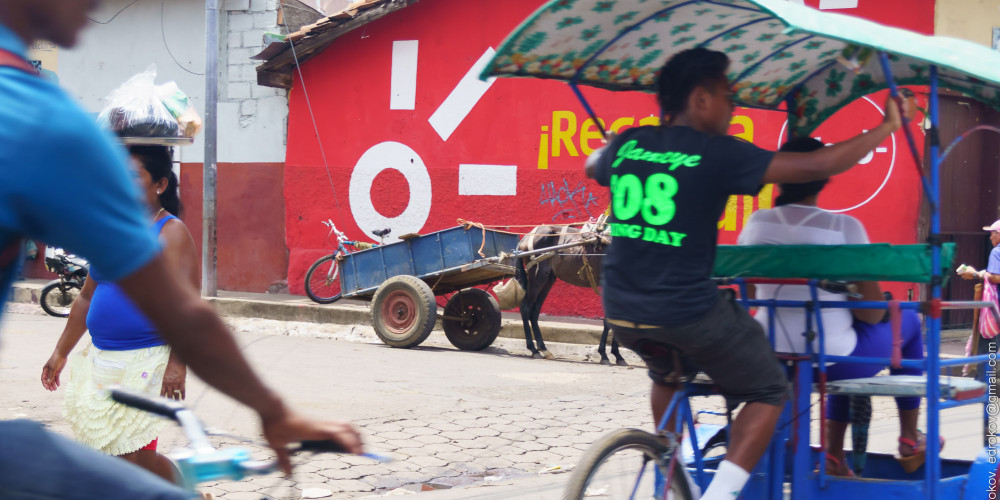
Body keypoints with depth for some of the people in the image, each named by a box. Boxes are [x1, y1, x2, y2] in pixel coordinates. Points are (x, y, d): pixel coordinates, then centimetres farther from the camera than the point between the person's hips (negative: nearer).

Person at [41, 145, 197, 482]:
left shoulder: (171, 232, -9)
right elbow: (87, 297, 20)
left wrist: (177, 363, -25)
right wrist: (61, 352, 21)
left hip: (145, 361, -8)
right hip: (100, 359, 8)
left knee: (133, 456, -10)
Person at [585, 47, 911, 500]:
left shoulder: (628, 145, 5)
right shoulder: (718, 154, -10)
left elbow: (593, 165, 31)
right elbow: (818, 165, -11)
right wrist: (887, 127, 0)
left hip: (621, 311, 6)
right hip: (689, 311, -6)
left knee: (667, 376, 37)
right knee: (768, 392, 13)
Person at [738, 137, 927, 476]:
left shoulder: (757, 222, -2)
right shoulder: (844, 227, -14)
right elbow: (872, 313, -10)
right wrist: (885, 308, 12)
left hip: (771, 358, 4)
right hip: (832, 360, -4)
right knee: (908, 322, 25)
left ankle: (834, 454, 32)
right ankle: (909, 440, 33)